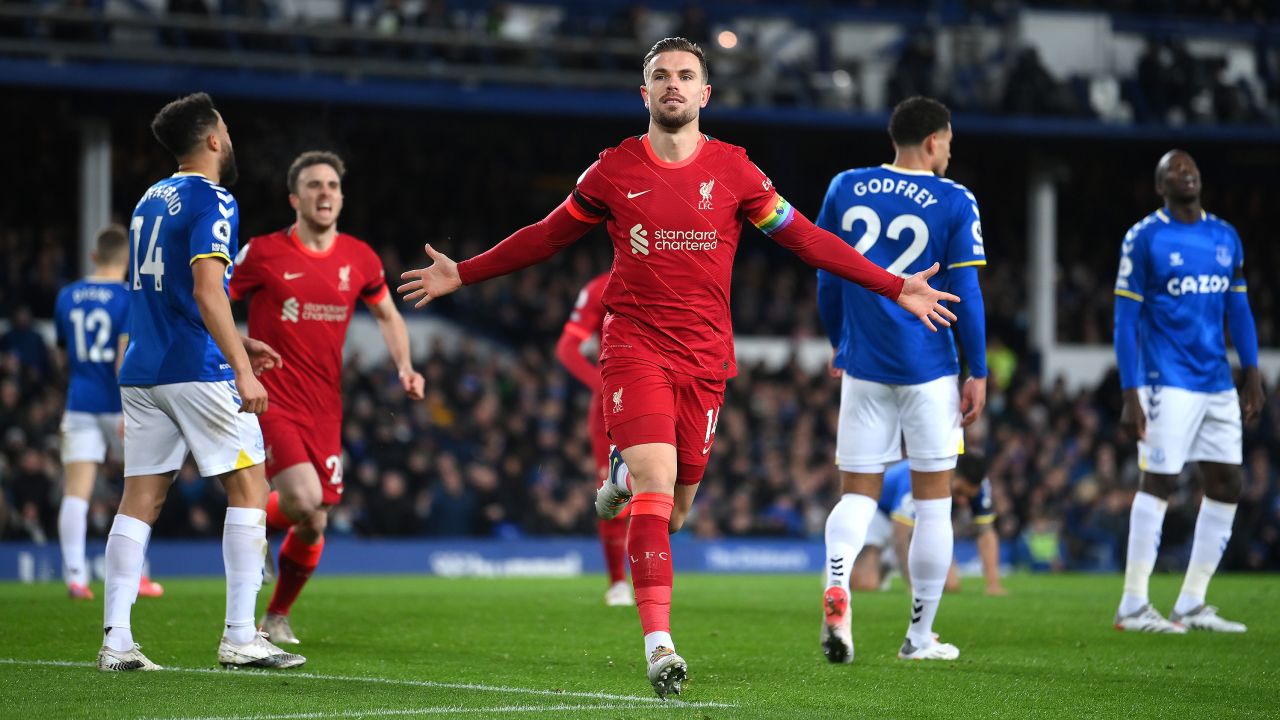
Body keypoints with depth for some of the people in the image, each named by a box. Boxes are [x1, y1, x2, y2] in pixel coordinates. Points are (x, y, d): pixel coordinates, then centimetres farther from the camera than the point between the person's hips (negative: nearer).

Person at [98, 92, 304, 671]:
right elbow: (207, 292, -20)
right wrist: (242, 370, -23)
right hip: (197, 370, -8)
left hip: (142, 372, 8)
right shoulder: (212, 202, -9)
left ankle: (116, 640, -1)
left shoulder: (152, 200, 18)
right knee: (248, 487, 0)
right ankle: (240, 637, -4)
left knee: (141, 497, 5)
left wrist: (235, 345, 29)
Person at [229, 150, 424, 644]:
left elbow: (387, 315, 21)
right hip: (270, 401, -5)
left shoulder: (360, 259, 5)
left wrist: (404, 367, 6)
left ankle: (277, 617, 28)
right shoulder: (263, 254, -8)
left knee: (313, 527, 6)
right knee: (303, 500, -25)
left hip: (324, 411, 5)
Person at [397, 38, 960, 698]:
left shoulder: (733, 171, 4)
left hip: (704, 356, 2)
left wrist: (895, 288, 3)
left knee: (672, 511, 7)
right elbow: (546, 236, 16)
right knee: (656, 488, -19)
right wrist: (463, 274, 15)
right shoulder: (614, 170, 3)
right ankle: (658, 643, -22)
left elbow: (805, 239, 7)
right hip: (634, 347, -2)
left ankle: (625, 477, 44)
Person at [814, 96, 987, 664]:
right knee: (933, 500, 9)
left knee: (857, 494, 8)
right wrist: (978, 373, 2)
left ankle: (836, 585, -22)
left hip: (862, 367, 3)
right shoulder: (953, 203, -6)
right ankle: (920, 637, 13)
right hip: (928, 370, -3)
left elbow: (827, 278, 11)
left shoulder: (844, 190, 5)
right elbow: (965, 293, -6)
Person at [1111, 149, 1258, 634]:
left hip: (1218, 384, 7)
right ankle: (1133, 607, -3)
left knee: (1226, 485, 6)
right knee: (1159, 483, -8)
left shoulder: (1225, 237, 12)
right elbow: (1125, 320, -7)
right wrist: (1131, 394, -12)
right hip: (1169, 384, -7)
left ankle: (1191, 605, 13)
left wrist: (1252, 377, 11)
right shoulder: (1145, 239, -6)